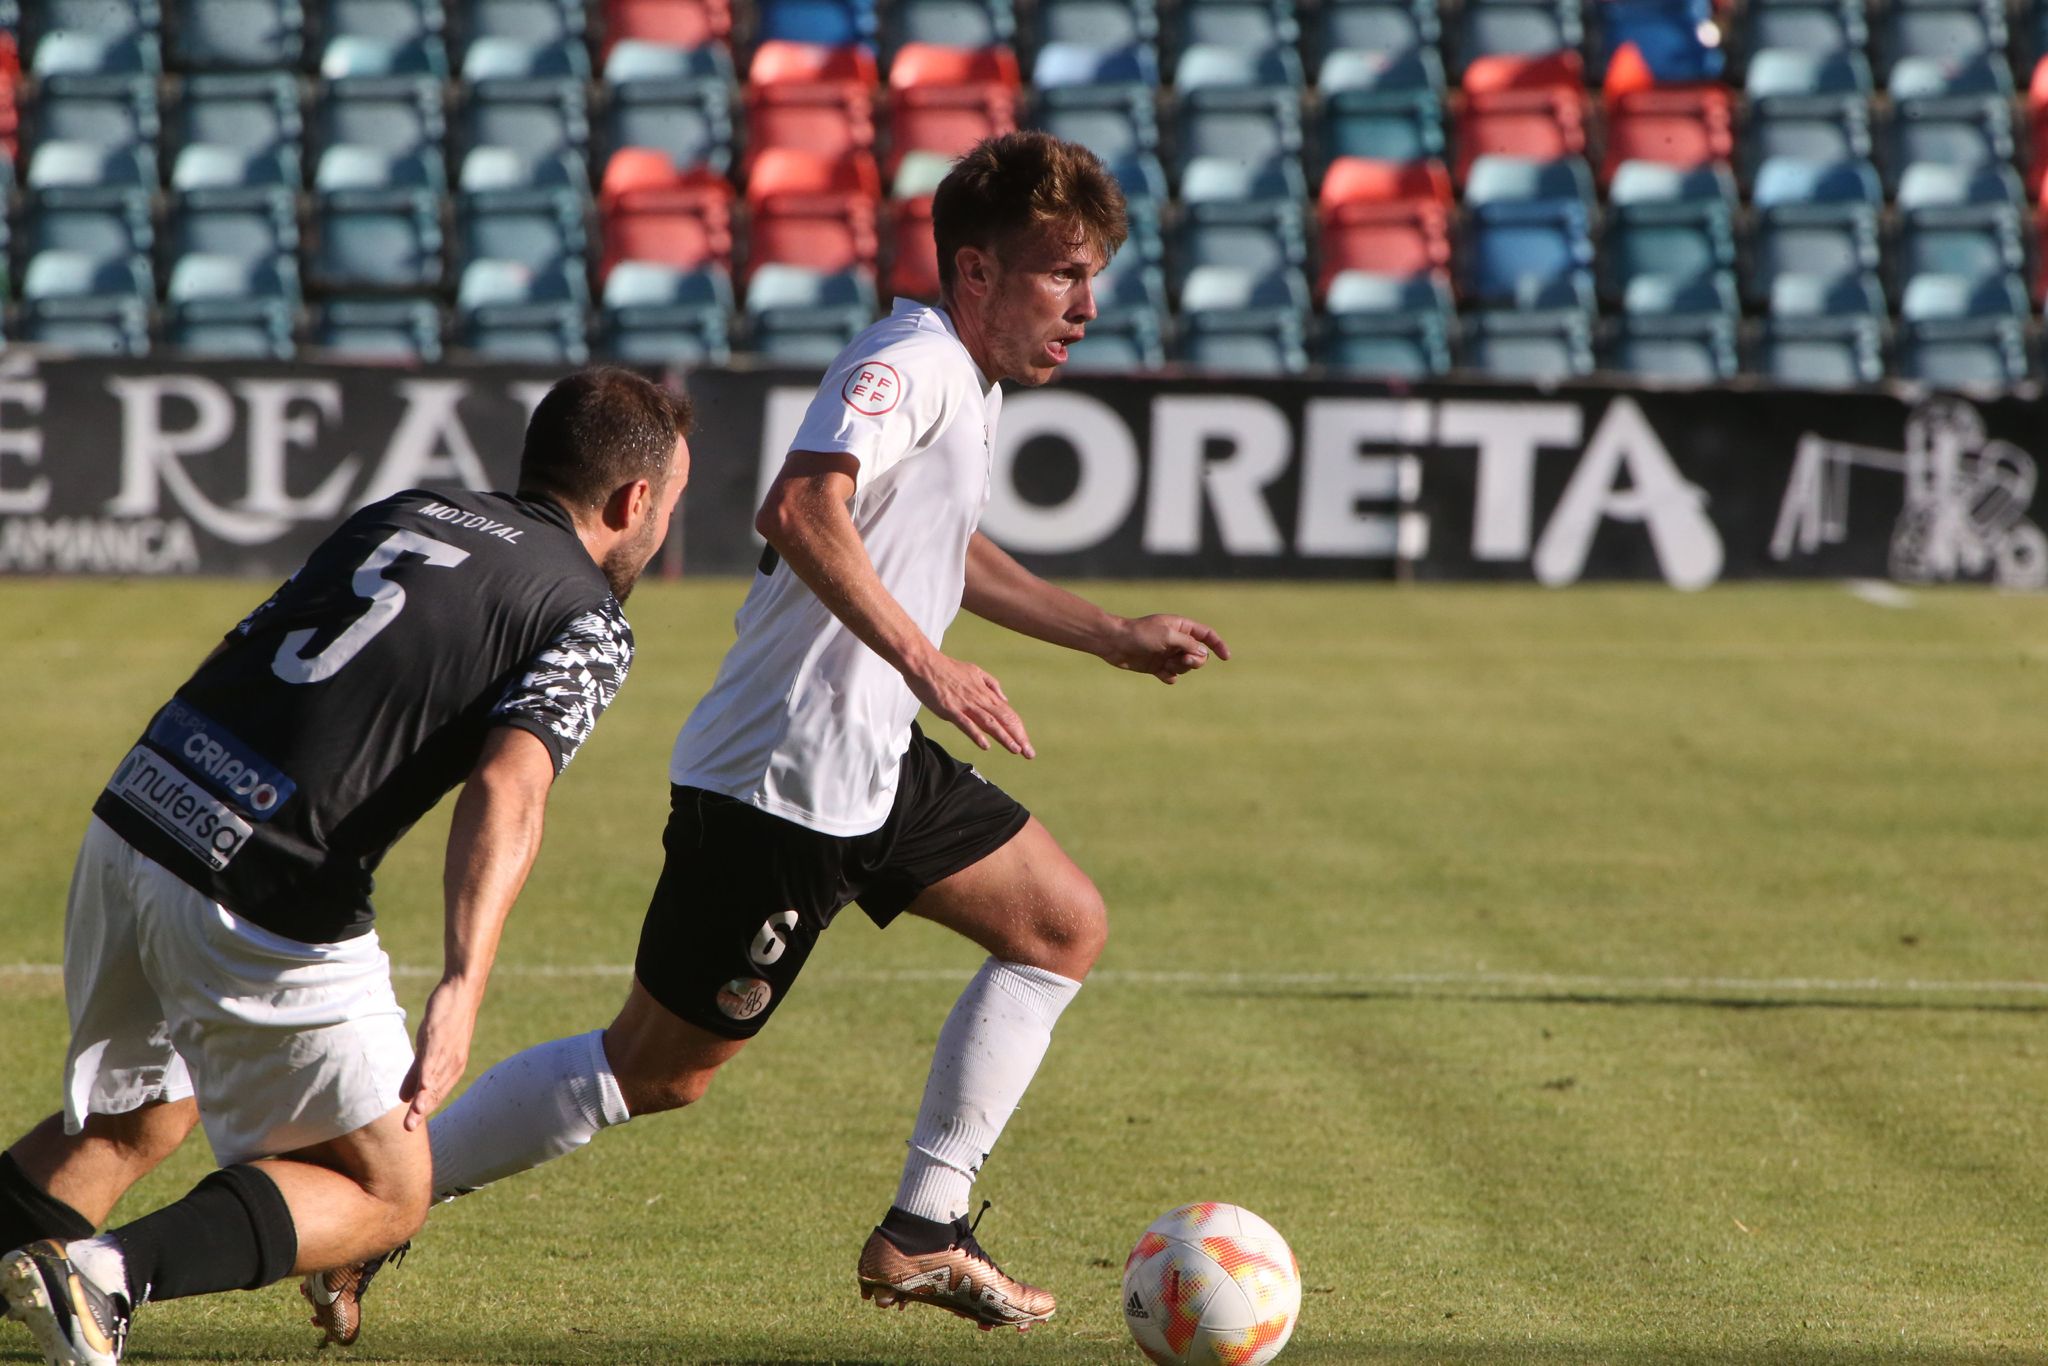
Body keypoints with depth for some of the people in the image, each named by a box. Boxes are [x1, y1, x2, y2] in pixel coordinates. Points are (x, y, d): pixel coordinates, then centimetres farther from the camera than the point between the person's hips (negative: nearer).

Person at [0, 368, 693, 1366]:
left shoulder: (405, 513, 19)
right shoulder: (588, 621, -1)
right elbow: (507, 788, -19)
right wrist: (463, 986, -29)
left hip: (135, 811, 7)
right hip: (266, 901, -7)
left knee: (135, 1123, 29)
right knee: (387, 1195, 9)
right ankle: (108, 1272, -13)